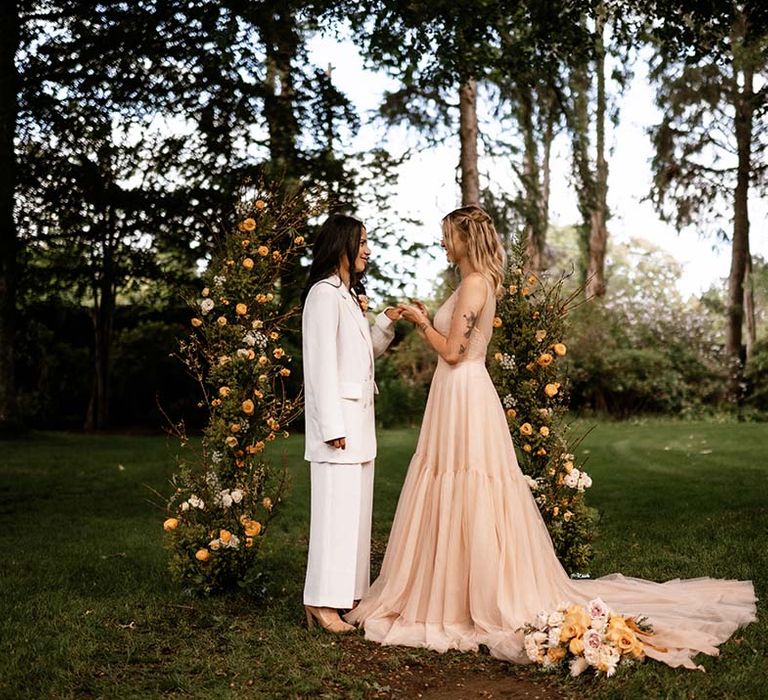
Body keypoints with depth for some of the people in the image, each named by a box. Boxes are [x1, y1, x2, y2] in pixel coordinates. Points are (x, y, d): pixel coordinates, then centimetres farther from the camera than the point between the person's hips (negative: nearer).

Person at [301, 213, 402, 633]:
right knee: (335, 507, -7)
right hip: (338, 415, -9)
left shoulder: (349, 294, 18)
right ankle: (322, 602, -2)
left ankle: (347, 594, 17)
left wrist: (386, 324, 7)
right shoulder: (324, 293, -10)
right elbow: (322, 362, -16)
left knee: (355, 508, 10)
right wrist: (333, 426, -19)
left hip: (359, 416, 9)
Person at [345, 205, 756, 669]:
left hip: (464, 397, -10)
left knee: (469, 501, -4)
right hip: (459, 393, 10)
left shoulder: (474, 284, -15)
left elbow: (452, 351, -18)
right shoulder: (478, 283, 15)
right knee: (460, 501, 14)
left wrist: (421, 321, -4)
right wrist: (427, 320, 19)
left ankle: (494, 601, 5)